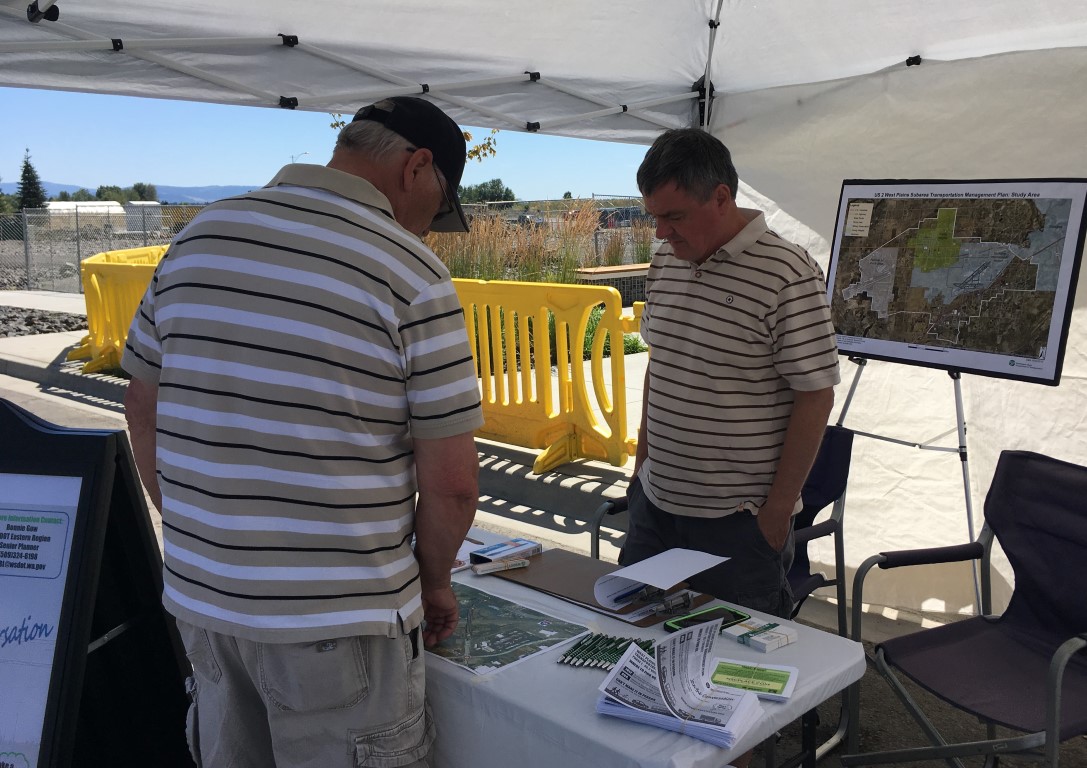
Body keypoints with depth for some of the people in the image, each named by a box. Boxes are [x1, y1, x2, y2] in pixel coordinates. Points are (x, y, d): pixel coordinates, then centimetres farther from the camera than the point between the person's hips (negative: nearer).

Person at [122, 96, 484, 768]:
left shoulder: (199, 235, 4)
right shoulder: (412, 273, -14)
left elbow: (145, 407, 11)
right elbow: (452, 480, -14)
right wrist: (434, 580, 4)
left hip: (201, 593, 6)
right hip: (337, 615, -5)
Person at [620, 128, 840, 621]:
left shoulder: (787, 276, -17)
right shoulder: (665, 263, 5)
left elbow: (815, 395, -16)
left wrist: (778, 510, -14)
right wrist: (642, 460, 14)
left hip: (738, 522, -6)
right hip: (655, 503, 7)